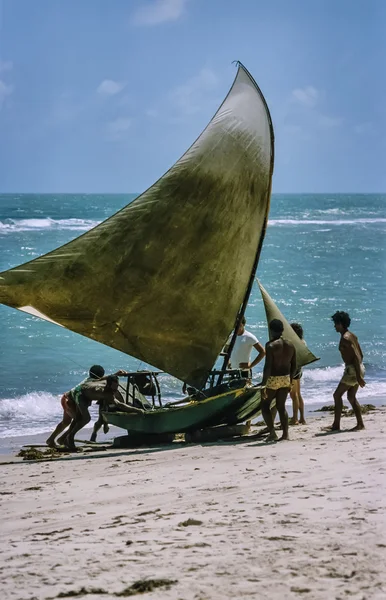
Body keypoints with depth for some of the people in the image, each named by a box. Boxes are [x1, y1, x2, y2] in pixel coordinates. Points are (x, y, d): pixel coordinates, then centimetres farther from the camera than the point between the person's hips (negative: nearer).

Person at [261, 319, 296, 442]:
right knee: (281, 406, 16)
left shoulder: (271, 345, -15)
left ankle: (272, 432, -4)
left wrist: (263, 384, -18)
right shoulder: (290, 345, 5)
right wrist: (290, 380, 21)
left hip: (273, 379, -6)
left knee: (265, 405, 7)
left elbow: (268, 366, -20)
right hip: (285, 378, 6)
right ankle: (285, 434, 11)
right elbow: (293, 365, 10)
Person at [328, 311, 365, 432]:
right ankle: (360, 424, 14)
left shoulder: (345, 338, -16)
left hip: (352, 369, -9)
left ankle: (336, 425, -3)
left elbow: (356, 356, -22)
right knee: (351, 397, 15)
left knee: (337, 395, -3)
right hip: (359, 368, 9)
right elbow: (360, 354, 18)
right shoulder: (352, 335, 13)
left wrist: (358, 376, -23)